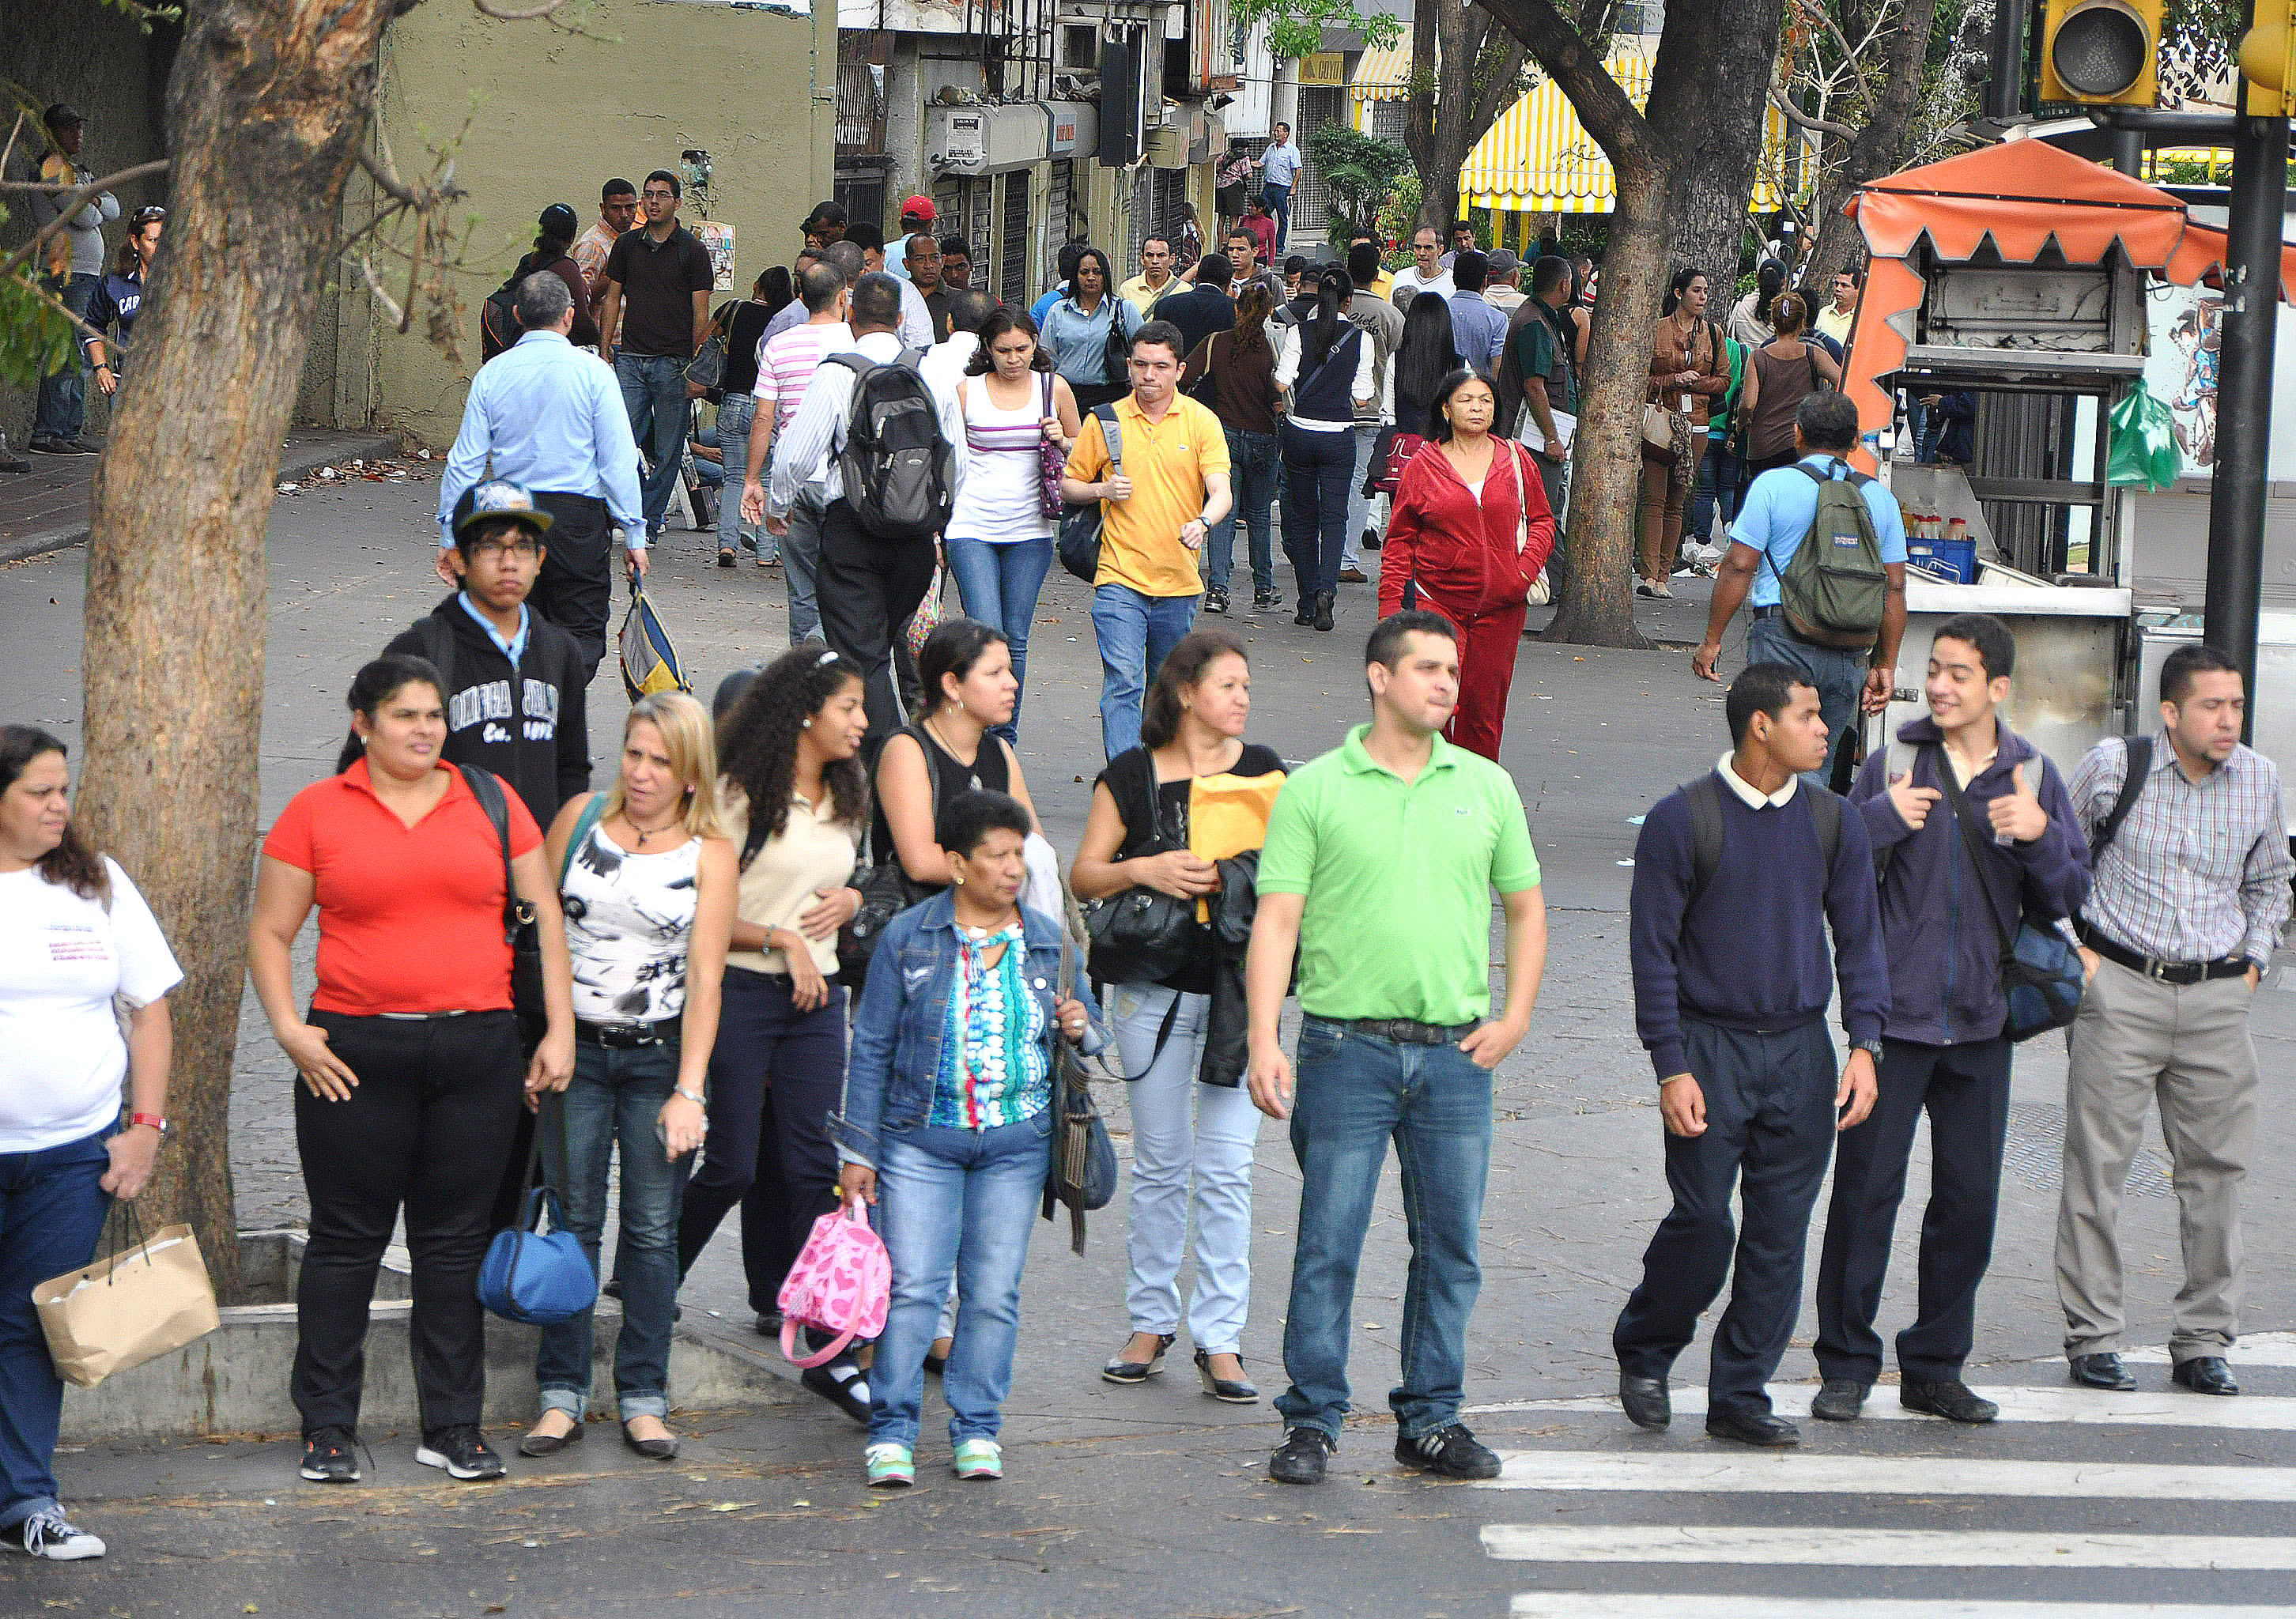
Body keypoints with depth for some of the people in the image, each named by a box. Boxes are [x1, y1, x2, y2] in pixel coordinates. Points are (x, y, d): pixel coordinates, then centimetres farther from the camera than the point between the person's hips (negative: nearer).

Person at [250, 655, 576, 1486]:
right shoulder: (316, 812, 3)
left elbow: (545, 914, 11)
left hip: (478, 1050, 2)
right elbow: (268, 934, 5)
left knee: (456, 1238, 6)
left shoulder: (490, 802, 9)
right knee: (347, 1239, 2)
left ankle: (454, 1426, 14)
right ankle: (327, 1427, 11)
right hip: (356, 1056, -2)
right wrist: (288, 1028, -8)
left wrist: (559, 1031, 4)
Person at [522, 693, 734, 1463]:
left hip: (661, 1053, -1)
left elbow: (704, 977, -7)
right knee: (573, 1221, 0)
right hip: (575, 1046, 1)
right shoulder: (582, 817, 2)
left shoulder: (710, 853, -2)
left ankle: (643, 1397, 11)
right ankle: (561, 1394, 7)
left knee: (652, 1228, 2)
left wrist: (689, 1091, -14)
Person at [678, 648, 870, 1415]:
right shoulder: (742, 795, -8)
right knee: (734, 1165, -4)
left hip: (816, 996, 5)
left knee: (812, 1166, -2)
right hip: (739, 991, -5)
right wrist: (781, 938, -16)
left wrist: (846, 902, 3)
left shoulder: (844, 798, 12)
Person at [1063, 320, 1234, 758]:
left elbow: (1221, 491, -9)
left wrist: (1202, 522, -30)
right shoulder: (1105, 421, 2)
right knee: (1122, 680, -16)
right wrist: (1102, 490, -9)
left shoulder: (1202, 422, 0)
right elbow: (1068, 486, 12)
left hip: (1179, 579, 1)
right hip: (1119, 578, -1)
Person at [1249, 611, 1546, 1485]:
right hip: (1346, 1045, -3)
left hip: (1457, 1052, 3)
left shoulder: (1486, 787, 9)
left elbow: (1526, 908, 17)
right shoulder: (1314, 790, 0)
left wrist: (1514, 1018, 6)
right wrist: (1264, 1041, -13)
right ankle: (1311, 1421, 7)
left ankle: (1431, 1419, 17)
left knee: (1450, 1245, 7)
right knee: (1328, 1241, -2)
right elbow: (1276, 920, -4)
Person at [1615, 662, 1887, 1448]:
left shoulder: (1834, 824, 7)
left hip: (1800, 1051, 4)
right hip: (1711, 1044, -4)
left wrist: (1864, 1044, -1)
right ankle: (1643, 1352, 19)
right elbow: (1653, 950, -5)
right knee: (1703, 1221, -6)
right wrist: (1672, 1068, -10)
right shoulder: (1681, 820, -5)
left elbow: (1858, 939, 11)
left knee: (1780, 1233, 3)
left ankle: (1741, 1396, 12)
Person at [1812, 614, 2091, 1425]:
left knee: (1969, 1197, 6)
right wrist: (1882, 819, -14)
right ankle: (1847, 1364, 7)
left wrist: (2042, 835, -15)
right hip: (1895, 1014, -2)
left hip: (1981, 1023, 2)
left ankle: (1935, 1367, 18)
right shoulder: (1892, 766, 0)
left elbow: (2068, 897, 4)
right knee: (1866, 1186, -3)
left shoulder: (2033, 777, 5)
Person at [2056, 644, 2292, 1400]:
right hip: (2121, 988, -3)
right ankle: (2092, 1337, 7)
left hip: (2218, 997, 3)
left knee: (2215, 1167, 3)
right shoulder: (2113, 767, -5)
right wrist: (2069, 947, 3)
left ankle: (2202, 1342, 12)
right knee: (2097, 1161, -2)